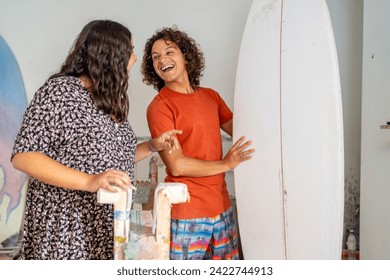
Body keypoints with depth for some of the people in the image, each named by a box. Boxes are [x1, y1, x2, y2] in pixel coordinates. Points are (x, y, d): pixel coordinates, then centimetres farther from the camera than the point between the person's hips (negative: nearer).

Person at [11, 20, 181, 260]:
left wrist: (152, 146, 7)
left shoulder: (111, 101, 12)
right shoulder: (61, 90, -11)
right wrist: (89, 182, -26)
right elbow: (23, 156, -17)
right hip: (67, 228, -7)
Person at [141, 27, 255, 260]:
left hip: (222, 208, 6)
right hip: (186, 215, -6)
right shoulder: (159, 107, -10)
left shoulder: (210, 96, 10)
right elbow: (177, 165, -14)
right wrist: (225, 164, -8)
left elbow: (242, 132, 20)